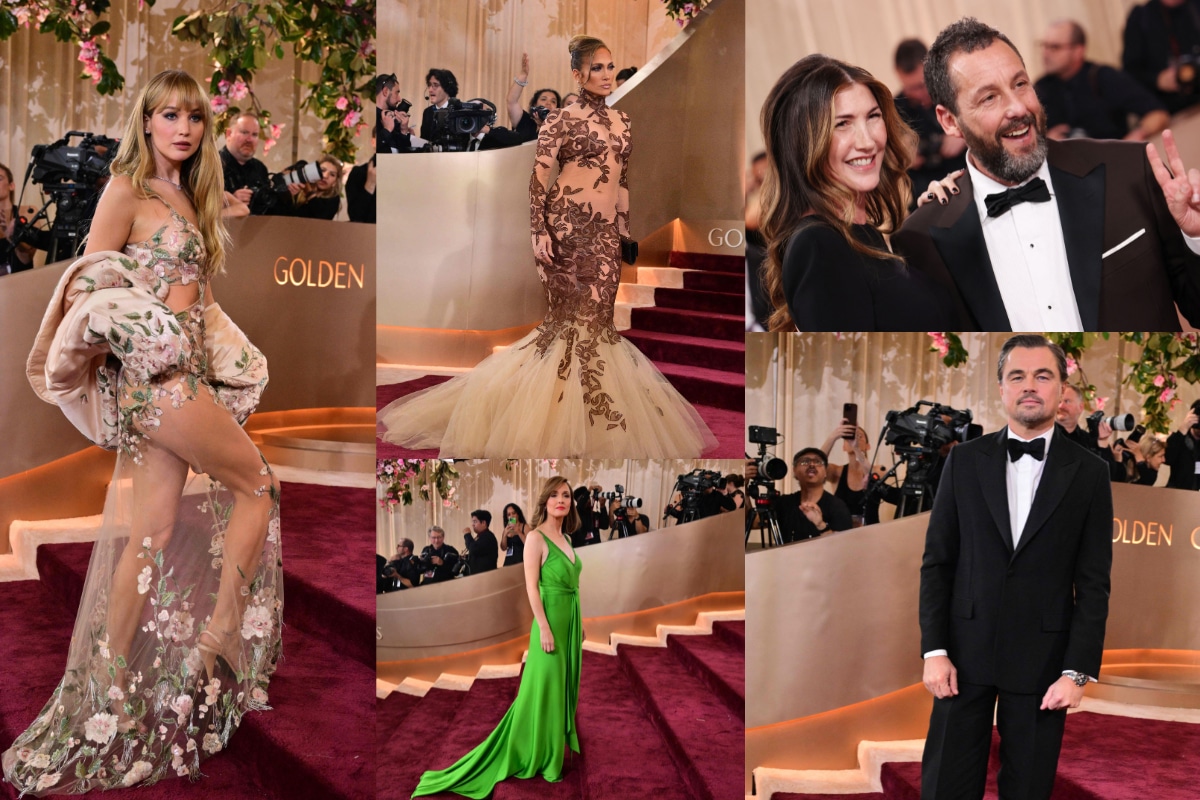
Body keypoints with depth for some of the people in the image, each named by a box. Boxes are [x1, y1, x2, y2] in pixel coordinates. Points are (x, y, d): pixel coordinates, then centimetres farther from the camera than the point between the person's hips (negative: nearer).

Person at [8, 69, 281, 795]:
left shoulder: (188, 197, 18)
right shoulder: (127, 190, -4)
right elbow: (83, 285, -8)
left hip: (187, 373, 7)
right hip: (156, 372, -7)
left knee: (152, 534, 5)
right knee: (257, 484, 0)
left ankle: (111, 688, 9)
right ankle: (220, 635, 8)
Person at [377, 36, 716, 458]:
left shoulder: (621, 121, 14)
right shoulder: (562, 119, -5)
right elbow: (538, 178, -7)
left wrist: (625, 233, 18)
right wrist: (539, 232, -15)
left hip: (606, 231, 6)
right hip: (568, 223, -6)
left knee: (590, 316, 5)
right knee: (577, 314, -5)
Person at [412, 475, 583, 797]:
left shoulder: (565, 538, 11)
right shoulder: (536, 538, -13)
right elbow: (531, 586, -16)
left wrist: (580, 623, 17)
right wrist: (544, 628, -20)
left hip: (571, 621, 8)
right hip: (551, 621, -8)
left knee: (564, 685, 15)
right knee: (545, 688, -1)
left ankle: (556, 749, 27)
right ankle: (538, 758, 10)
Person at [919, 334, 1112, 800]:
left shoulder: (1088, 473, 1)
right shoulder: (965, 460, 4)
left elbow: (1093, 583, 0)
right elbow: (937, 561, 4)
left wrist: (1078, 671, -7)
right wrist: (934, 650, -4)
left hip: (1041, 661, -1)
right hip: (965, 653, 1)